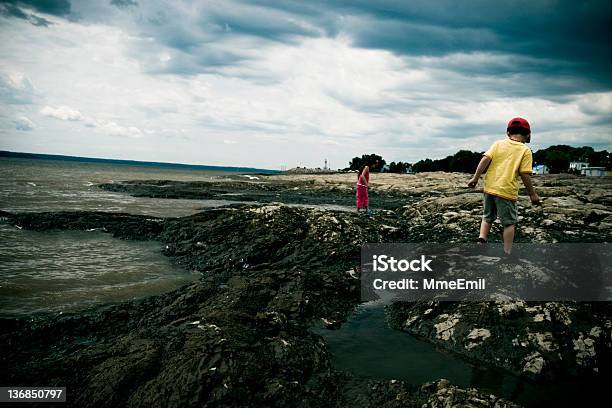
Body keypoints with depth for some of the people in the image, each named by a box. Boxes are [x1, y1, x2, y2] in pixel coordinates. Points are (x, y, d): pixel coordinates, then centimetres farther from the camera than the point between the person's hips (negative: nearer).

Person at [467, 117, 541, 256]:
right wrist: (532, 194, 1)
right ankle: (507, 253, 9)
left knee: (487, 217, 21)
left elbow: (485, 159, -5)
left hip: (489, 187, 3)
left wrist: (475, 178, -1)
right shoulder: (525, 150, -2)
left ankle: (482, 238, 1)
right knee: (509, 223, 9)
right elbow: (524, 174, -8)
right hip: (507, 191, -3)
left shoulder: (498, 144, 6)